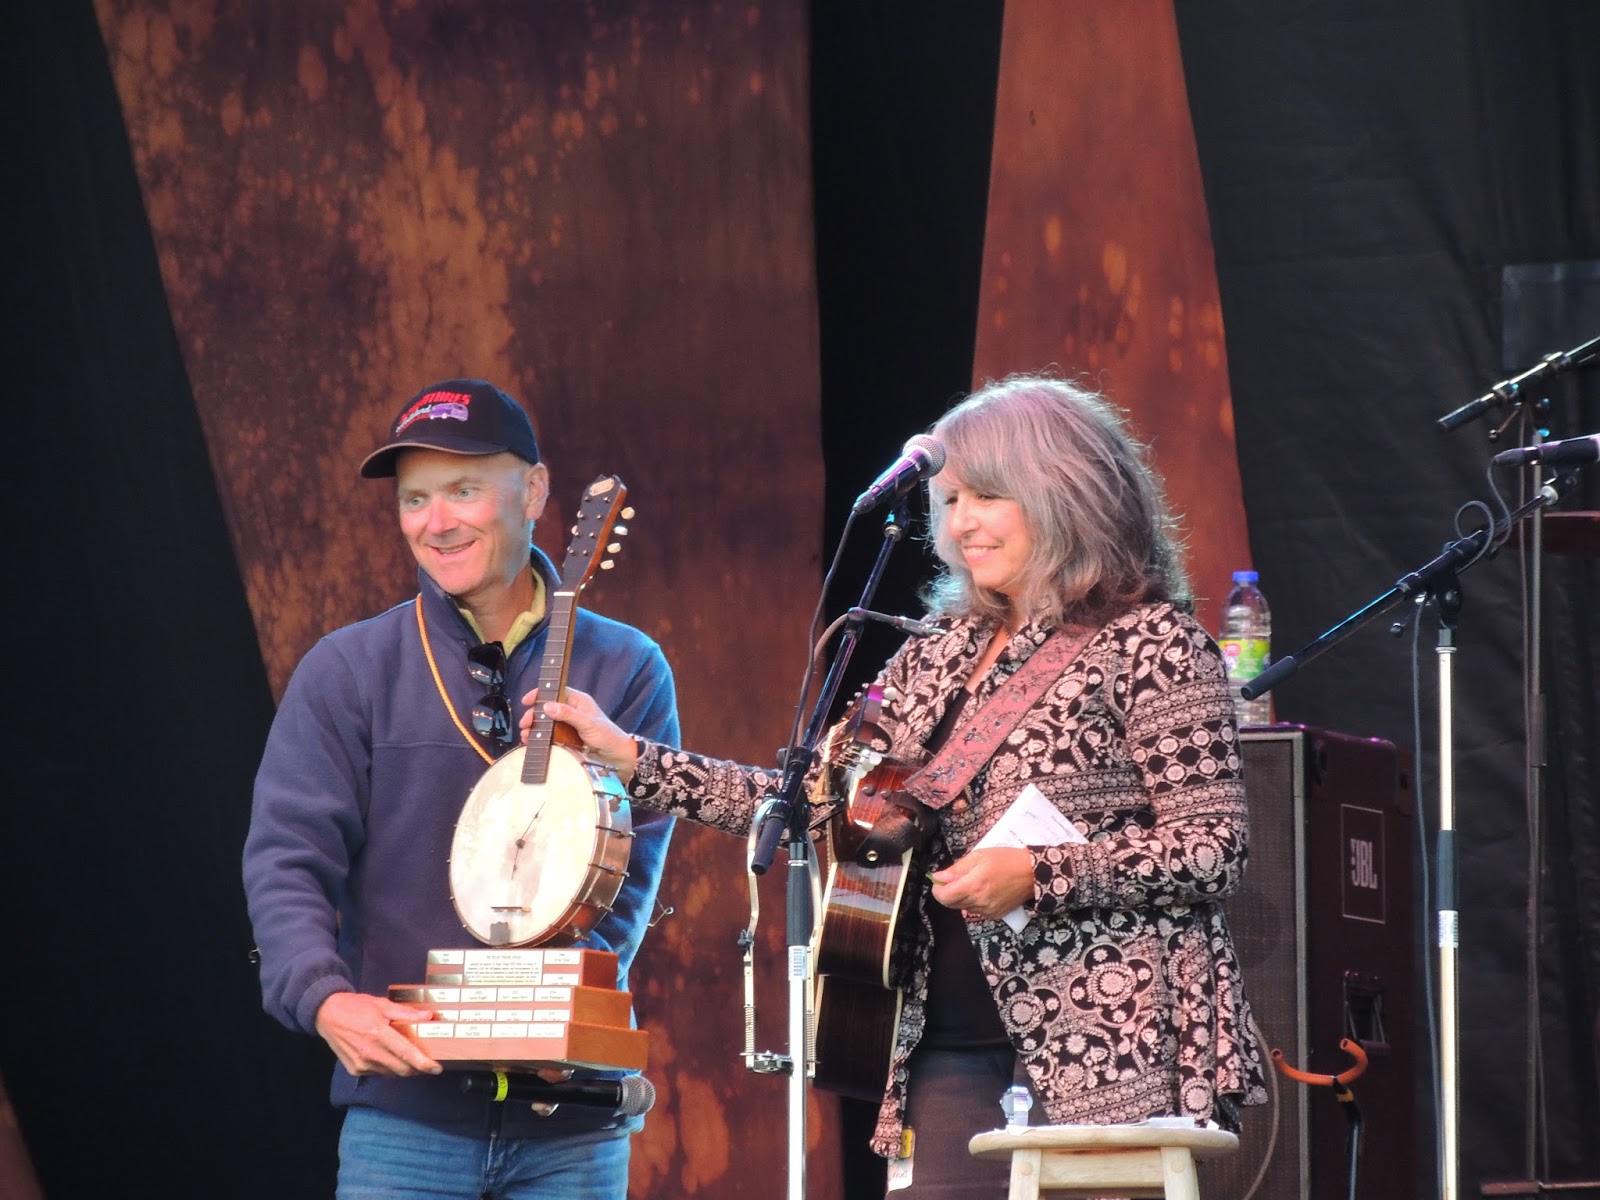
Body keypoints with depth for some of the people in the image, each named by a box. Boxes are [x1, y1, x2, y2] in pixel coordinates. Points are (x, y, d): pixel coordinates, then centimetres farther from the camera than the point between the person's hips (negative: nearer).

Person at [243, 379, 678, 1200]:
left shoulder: (625, 671, 7)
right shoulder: (349, 671, 5)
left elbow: (635, 864, 0)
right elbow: (287, 858, -1)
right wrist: (324, 999, -20)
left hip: (571, 1112, 1)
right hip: (403, 1110, -1)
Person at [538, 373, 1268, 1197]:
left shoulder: (1147, 643, -4)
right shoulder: (941, 656, 16)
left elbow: (1213, 850, -10)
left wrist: (1037, 874, -19)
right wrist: (630, 760, 13)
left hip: (1111, 1057, -6)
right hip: (954, 1056, 6)